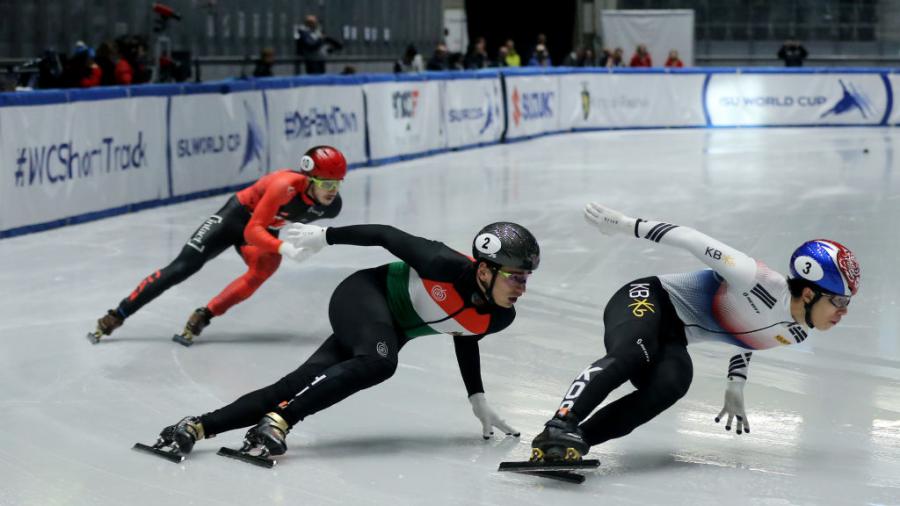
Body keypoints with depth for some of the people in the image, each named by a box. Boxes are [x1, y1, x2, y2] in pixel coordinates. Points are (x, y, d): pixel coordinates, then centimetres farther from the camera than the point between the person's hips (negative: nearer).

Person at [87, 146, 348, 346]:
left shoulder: (331, 204, -18)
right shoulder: (286, 185, -38)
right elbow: (252, 231, -38)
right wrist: (284, 248, -49)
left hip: (267, 230, 5)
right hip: (238, 215, -5)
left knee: (265, 268, -29)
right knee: (182, 267, -9)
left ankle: (202, 317, -20)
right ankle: (116, 316, -2)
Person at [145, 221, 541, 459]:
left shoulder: (499, 318, -8)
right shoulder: (449, 267, -29)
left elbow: (465, 339, 15)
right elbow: (388, 235, -17)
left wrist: (477, 401, 18)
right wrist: (326, 236, -11)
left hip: (389, 331, 6)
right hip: (364, 294, -6)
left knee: (294, 388, -8)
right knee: (378, 362, -37)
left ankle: (198, 427, -9)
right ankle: (277, 422, -34)